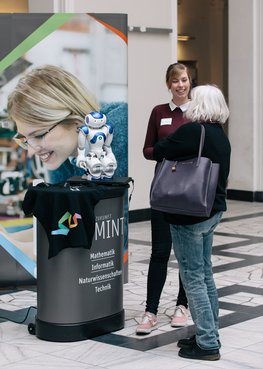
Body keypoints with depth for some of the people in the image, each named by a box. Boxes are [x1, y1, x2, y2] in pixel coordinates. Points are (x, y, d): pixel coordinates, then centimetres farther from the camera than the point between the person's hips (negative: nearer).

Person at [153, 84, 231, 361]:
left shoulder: (192, 131, -17)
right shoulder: (221, 136, 10)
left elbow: (158, 152, -11)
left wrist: (162, 146, 10)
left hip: (190, 214, -9)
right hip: (212, 211, 9)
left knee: (193, 278, -2)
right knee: (205, 275, 16)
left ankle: (207, 344, 1)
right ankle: (209, 335, 24)